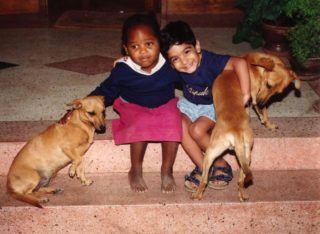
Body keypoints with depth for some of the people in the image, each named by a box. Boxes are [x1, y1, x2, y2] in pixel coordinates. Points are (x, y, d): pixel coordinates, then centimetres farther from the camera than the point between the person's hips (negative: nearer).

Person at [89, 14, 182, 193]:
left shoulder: (170, 65, -19)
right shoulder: (123, 70, -20)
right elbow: (106, 92, -7)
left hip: (165, 105, 2)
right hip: (134, 108, -1)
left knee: (173, 120, -30)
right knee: (142, 123, -34)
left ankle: (167, 171, -11)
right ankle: (135, 171, -10)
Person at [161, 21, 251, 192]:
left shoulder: (210, 61, -33)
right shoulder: (175, 66, -17)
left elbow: (239, 63, -44)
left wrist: (245, 93, -46)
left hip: (213, 106, -5)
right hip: (188, 103, 5)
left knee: (197, 129, -28)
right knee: (181, 126, -24)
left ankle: (221, 164, -4)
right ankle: (202, 167, -12)